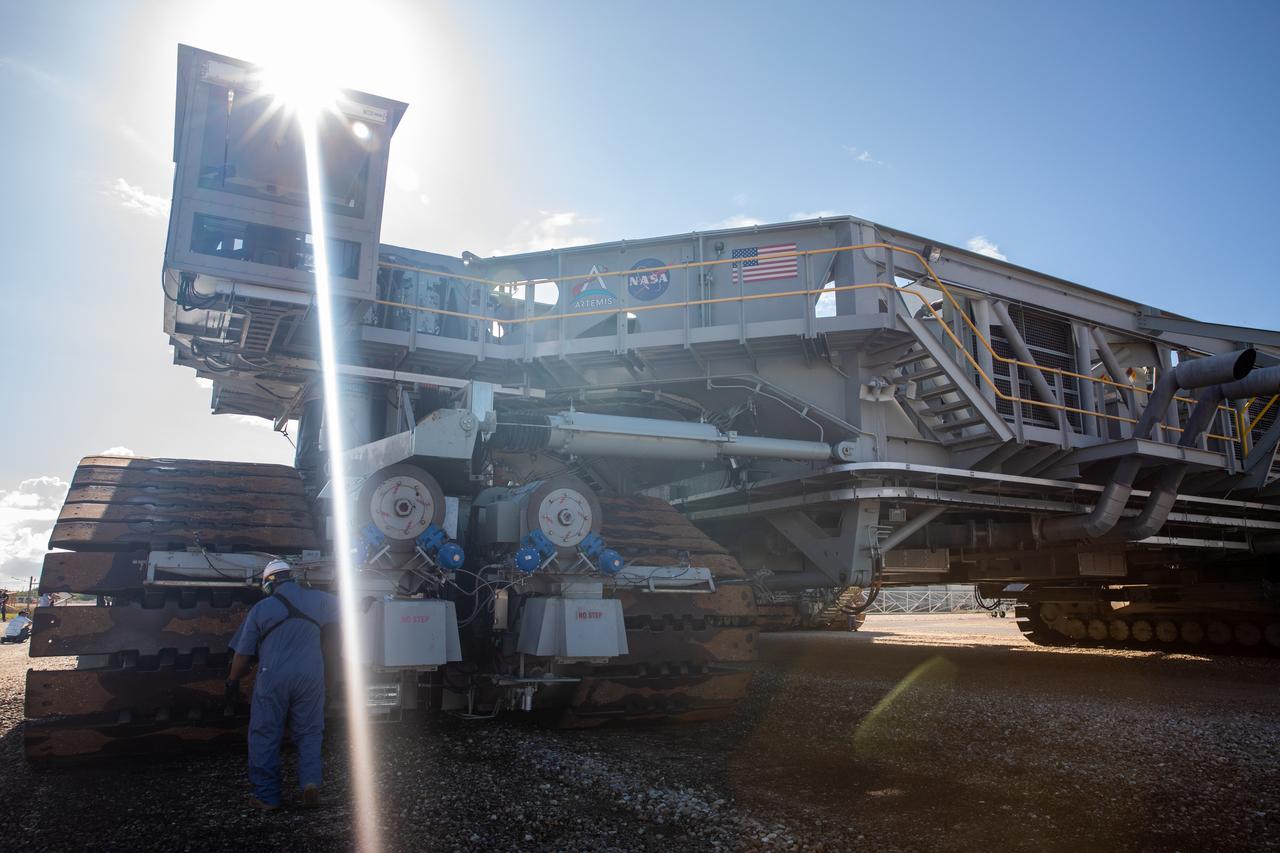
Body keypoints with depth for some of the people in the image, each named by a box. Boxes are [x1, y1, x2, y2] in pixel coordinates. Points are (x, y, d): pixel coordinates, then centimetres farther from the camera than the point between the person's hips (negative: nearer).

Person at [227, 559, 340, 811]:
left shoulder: (261, 608, 1)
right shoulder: (318, 600, 4)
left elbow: (242, 652, 5)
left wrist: (233, 682, 16)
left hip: (272, 679, -1)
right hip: (310, 677, 1)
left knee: (265, 736, 10)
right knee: (309, 733, 12)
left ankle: (267, 796, 13)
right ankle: (310, 782, -4)